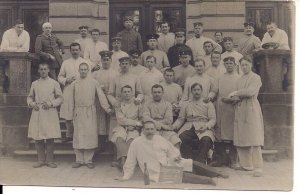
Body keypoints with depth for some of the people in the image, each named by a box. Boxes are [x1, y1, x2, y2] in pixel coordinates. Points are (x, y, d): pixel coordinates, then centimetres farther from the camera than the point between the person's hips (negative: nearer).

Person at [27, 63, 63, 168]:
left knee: (50, 138, -3)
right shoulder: (34, 84, 12)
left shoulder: (54, 83, 5)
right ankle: (41, 160, 14)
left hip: (50, 113, -2)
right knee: (38, 138, 2)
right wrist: (32, 104, -1)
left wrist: (50, 103, -10)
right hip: (37, 113, 2)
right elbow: (30, 97, 19)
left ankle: (49, 160, 9)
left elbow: (60, 98, 5)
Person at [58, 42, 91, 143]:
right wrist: (67, 80, -6)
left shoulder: (85, 62, 8)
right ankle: (69, 134, 20)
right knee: (67, 116, 5)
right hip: (68, 92, 2)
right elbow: (60, 77, 14)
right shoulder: (65, 63, 13)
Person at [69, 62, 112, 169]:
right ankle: (79, 160, 12)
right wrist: (72, 112, 6)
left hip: (90, 113, -1)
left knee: (90, 135, -3)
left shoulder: (94, 82, 5)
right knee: (78, 136, 2)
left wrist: (107, 107, -9)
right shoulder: (74, 83, 10)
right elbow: (72, 99, 11)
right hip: (78, 113, 1)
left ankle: (88, 160, 8)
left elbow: (101, 95, 1)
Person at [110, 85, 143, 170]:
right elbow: (121, 120, -2)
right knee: (119, 138, -33)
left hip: (134, 129, 0)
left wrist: (134, 126, -7)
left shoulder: (137, 104, 14)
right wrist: (136, 122, -6)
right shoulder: (119, 105, 10)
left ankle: (122, 160, -35)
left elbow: (142, 119, 11)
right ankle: (123, 158, -38)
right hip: (122, 128, 0)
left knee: (131, 139, -33)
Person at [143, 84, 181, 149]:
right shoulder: (147, 104, 14)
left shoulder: (167, 104, 16)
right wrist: (161, 125, -10)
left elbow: (169, 120, 4)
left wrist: (154, 122, -2)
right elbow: (145, 118, -2)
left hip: (166, 131, 1)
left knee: (176, 141, -27)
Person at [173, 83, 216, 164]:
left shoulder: (208, 103, 17)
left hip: (203, 128, -1)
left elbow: (213, 119, 7)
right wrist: (175, 126, -5)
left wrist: (206, 126, -15)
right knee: (181, 138, -32)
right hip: (188, 127, 2)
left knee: (206, 140, -35)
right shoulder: (186, 104, 24)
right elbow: (180, 119, 16)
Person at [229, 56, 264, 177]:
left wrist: (236, 93, -8)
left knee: (254, 138, -10)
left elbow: (251, 91, -16)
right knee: (241, 138, 3)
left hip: (251, 108, -6)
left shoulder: (256, 78, 0)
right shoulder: (240, 79, 20)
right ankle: (246, 164, 12)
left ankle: (258, 167, -9)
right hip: (240, 109, 7)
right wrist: (233, 98, -3)